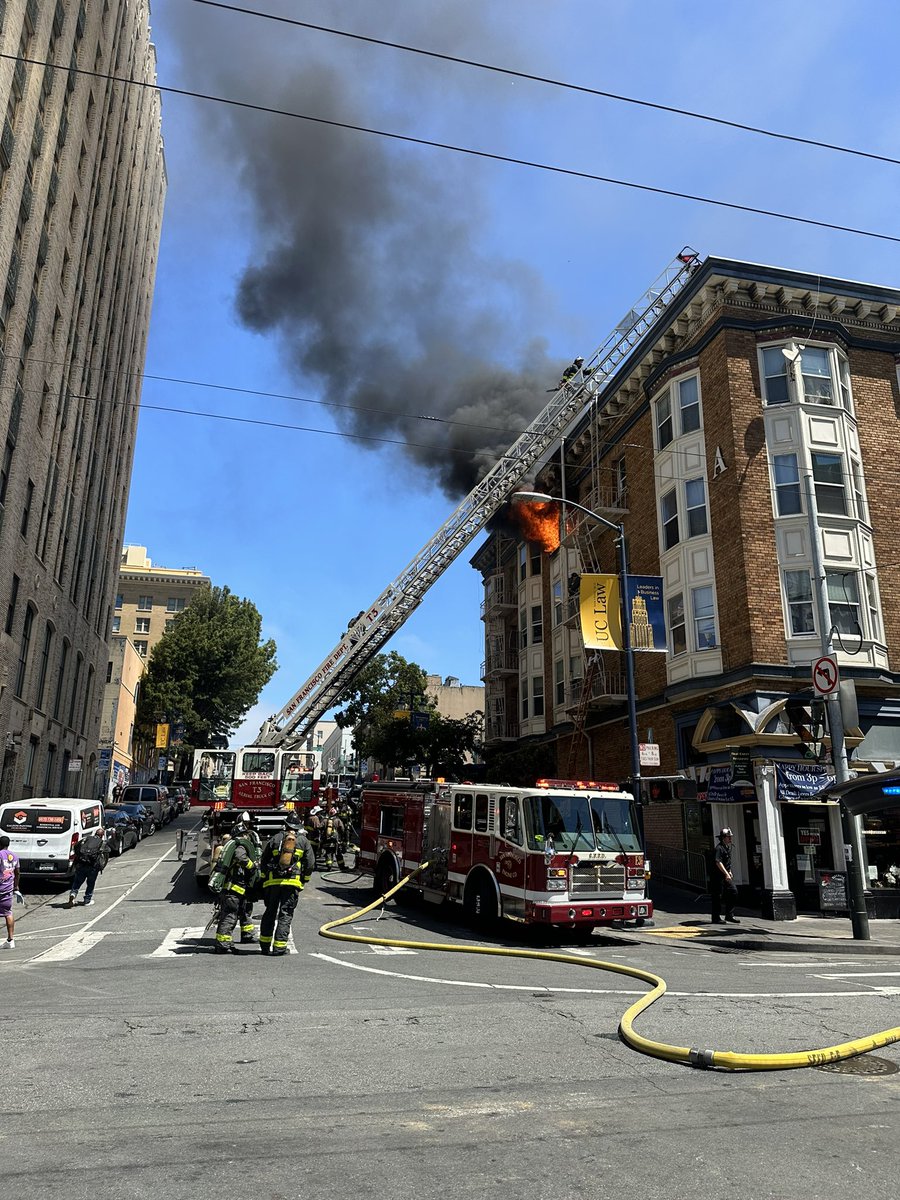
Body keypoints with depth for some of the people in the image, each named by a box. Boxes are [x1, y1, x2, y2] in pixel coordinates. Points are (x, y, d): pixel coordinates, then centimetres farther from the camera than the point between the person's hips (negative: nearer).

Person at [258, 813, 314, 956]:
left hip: (272, 881, 2)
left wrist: (264, 879, 23)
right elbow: (310, 863, 3)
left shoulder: (275, 839, 9)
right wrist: (304, 880, 16)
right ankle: (279, 946, -1)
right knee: (285, 914, 3)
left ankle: (265, 945, 17)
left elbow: (264, 861, 12)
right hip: (292, 882, -2)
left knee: (270, 912, 13)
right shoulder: (303, 841, 5)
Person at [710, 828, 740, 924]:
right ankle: (716, 918, 7)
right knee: (718, 896, -2)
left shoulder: (728, 846, 12)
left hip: (726, 875, 9)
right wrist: (726, 874, -32)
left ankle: (729, 915, 11)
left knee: (733, 892, 3)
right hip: (718, 875, -9)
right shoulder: (719, 848, -19)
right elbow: (718, 862, -28)